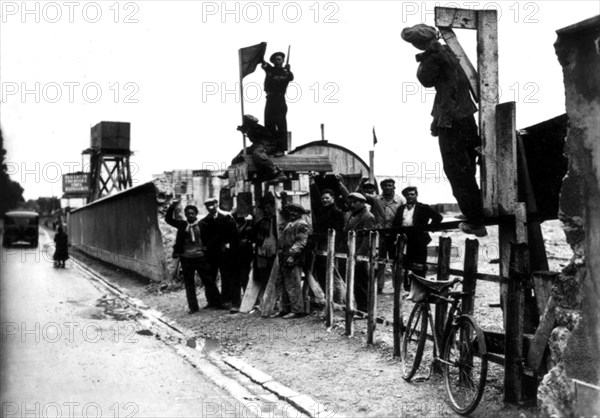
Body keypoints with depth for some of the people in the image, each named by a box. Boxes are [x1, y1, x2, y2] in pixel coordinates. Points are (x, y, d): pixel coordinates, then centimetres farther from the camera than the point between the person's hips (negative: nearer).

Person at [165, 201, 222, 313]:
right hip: (186, 258, 3)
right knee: (189, 284, 8)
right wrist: (172, 207, -6)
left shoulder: (202, 225, -2)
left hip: (201, 257, -2)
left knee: (209, 281, 4)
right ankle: (193, 307, 16)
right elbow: (168, 219, 6)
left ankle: (216, 302, 18)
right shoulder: (182, 225, 4)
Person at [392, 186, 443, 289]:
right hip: (404, 241, 4)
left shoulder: (424, 208, 1)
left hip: (418, 241, -4)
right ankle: (407, 287, 16)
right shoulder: (401, 209, 15)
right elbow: (396, 224, 15)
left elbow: (438, 217, -4)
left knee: (419, 268, -2)